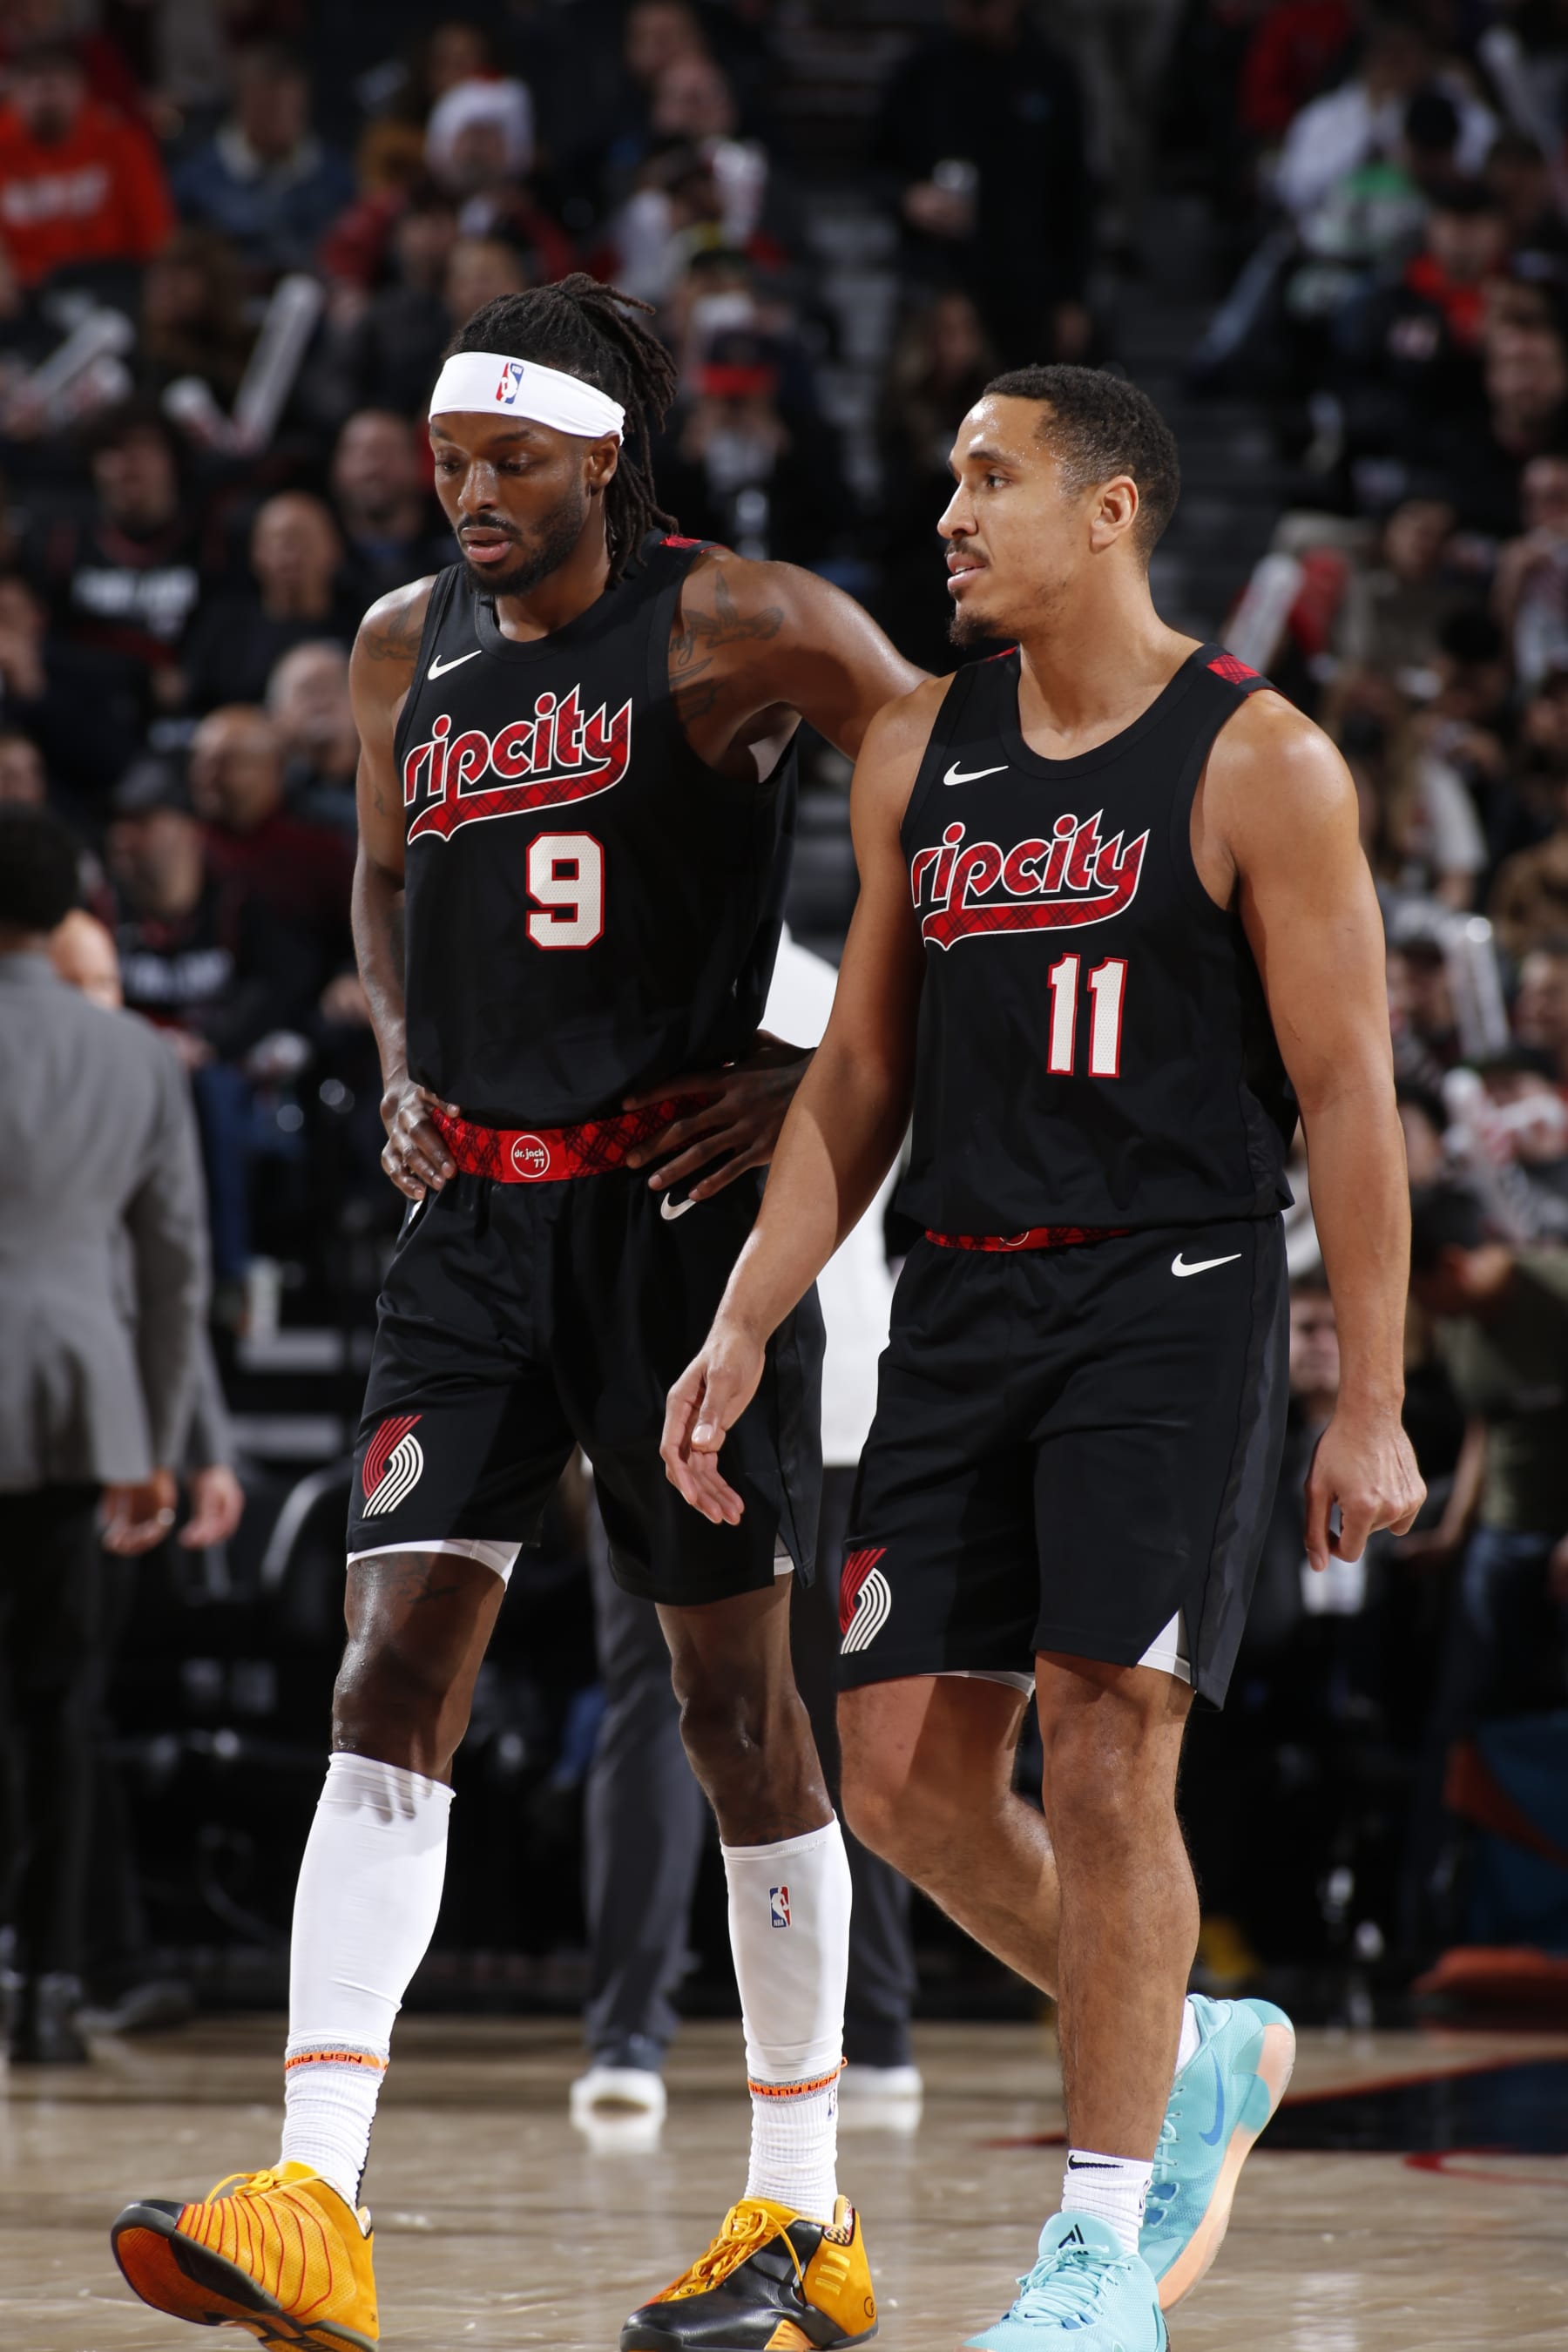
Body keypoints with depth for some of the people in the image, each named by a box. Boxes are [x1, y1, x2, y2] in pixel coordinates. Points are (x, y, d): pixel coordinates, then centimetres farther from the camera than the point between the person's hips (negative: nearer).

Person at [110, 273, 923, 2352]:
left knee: (737, 1693, 2)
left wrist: (837, 1071, -8)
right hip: (479, 1215, 5)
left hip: (686, 1201, -5)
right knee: (397, 1670, -8)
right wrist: (404, 1066, 11)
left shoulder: (739, 626, -8)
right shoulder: (407, 652, 10)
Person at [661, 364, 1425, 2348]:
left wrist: (1369, 1412, -11)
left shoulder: (1257, 764, -7)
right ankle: (1194, 2059, 26)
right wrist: (744, 1327, 7)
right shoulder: (917, 754, 10)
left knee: (1103, 1757, -11)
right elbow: (858, 1077, 16)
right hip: (962, 1305, 6)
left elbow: (1348, 1101, -7)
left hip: (1170, 1307, -6)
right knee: (902, 1770, 3)